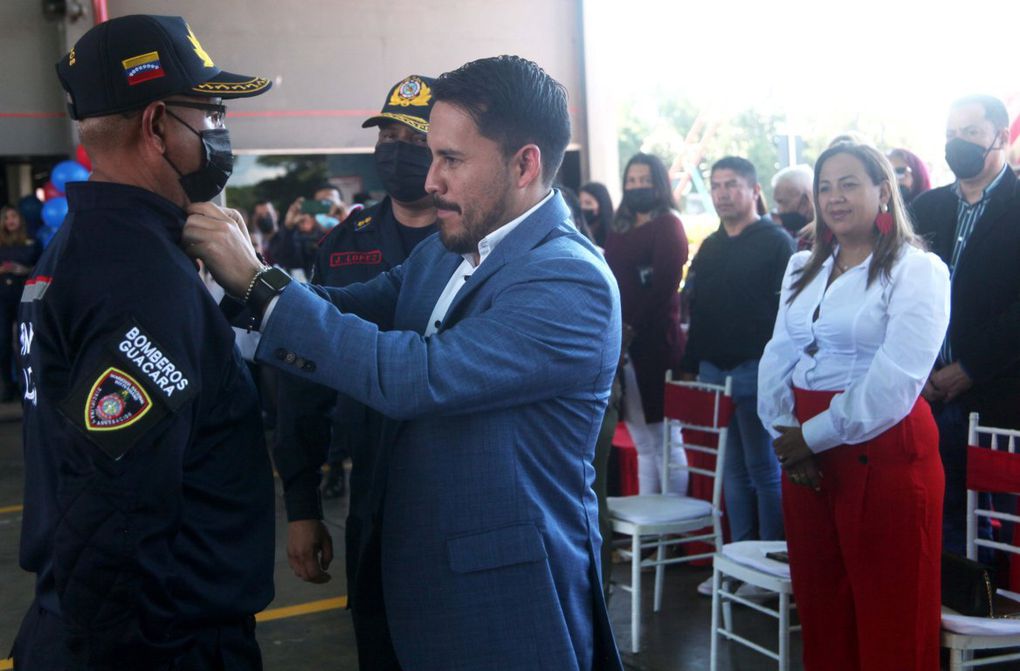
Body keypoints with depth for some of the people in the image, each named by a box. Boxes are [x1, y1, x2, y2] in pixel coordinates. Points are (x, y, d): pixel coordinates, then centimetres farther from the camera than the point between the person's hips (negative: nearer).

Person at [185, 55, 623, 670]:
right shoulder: (441, 252, 5)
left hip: (507, 597, -7)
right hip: (418, 574, 8)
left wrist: (261, 283, -24)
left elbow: (412, 377, -30)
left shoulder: (572, 282, -22)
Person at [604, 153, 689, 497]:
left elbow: (664, 285, -11)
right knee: (642, 444, 8)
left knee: (664, 441, -4)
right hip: (621, 342, 7)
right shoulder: (619, 230, 20)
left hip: (654, 342, -6)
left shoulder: (668, 225, -1)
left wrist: (631, 328, -15)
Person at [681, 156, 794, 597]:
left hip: (757, 372, -6)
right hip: (714, 372, 6)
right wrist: (690, 365, 13)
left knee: (765, 471, 1)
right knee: (733, 473, 11)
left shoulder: (777, 243, -4)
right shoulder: (710, 248, 16)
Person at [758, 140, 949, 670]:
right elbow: (778, 357, 8)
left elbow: (896, 380, -17)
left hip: (882, 450, -6)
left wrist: (817, 435, -14)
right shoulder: (803, 268, 14)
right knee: (819, 602, 14)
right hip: (803, 450, 6)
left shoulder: (916, 270, -7)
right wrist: (784, 430, -7)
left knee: (889, 613, 3)